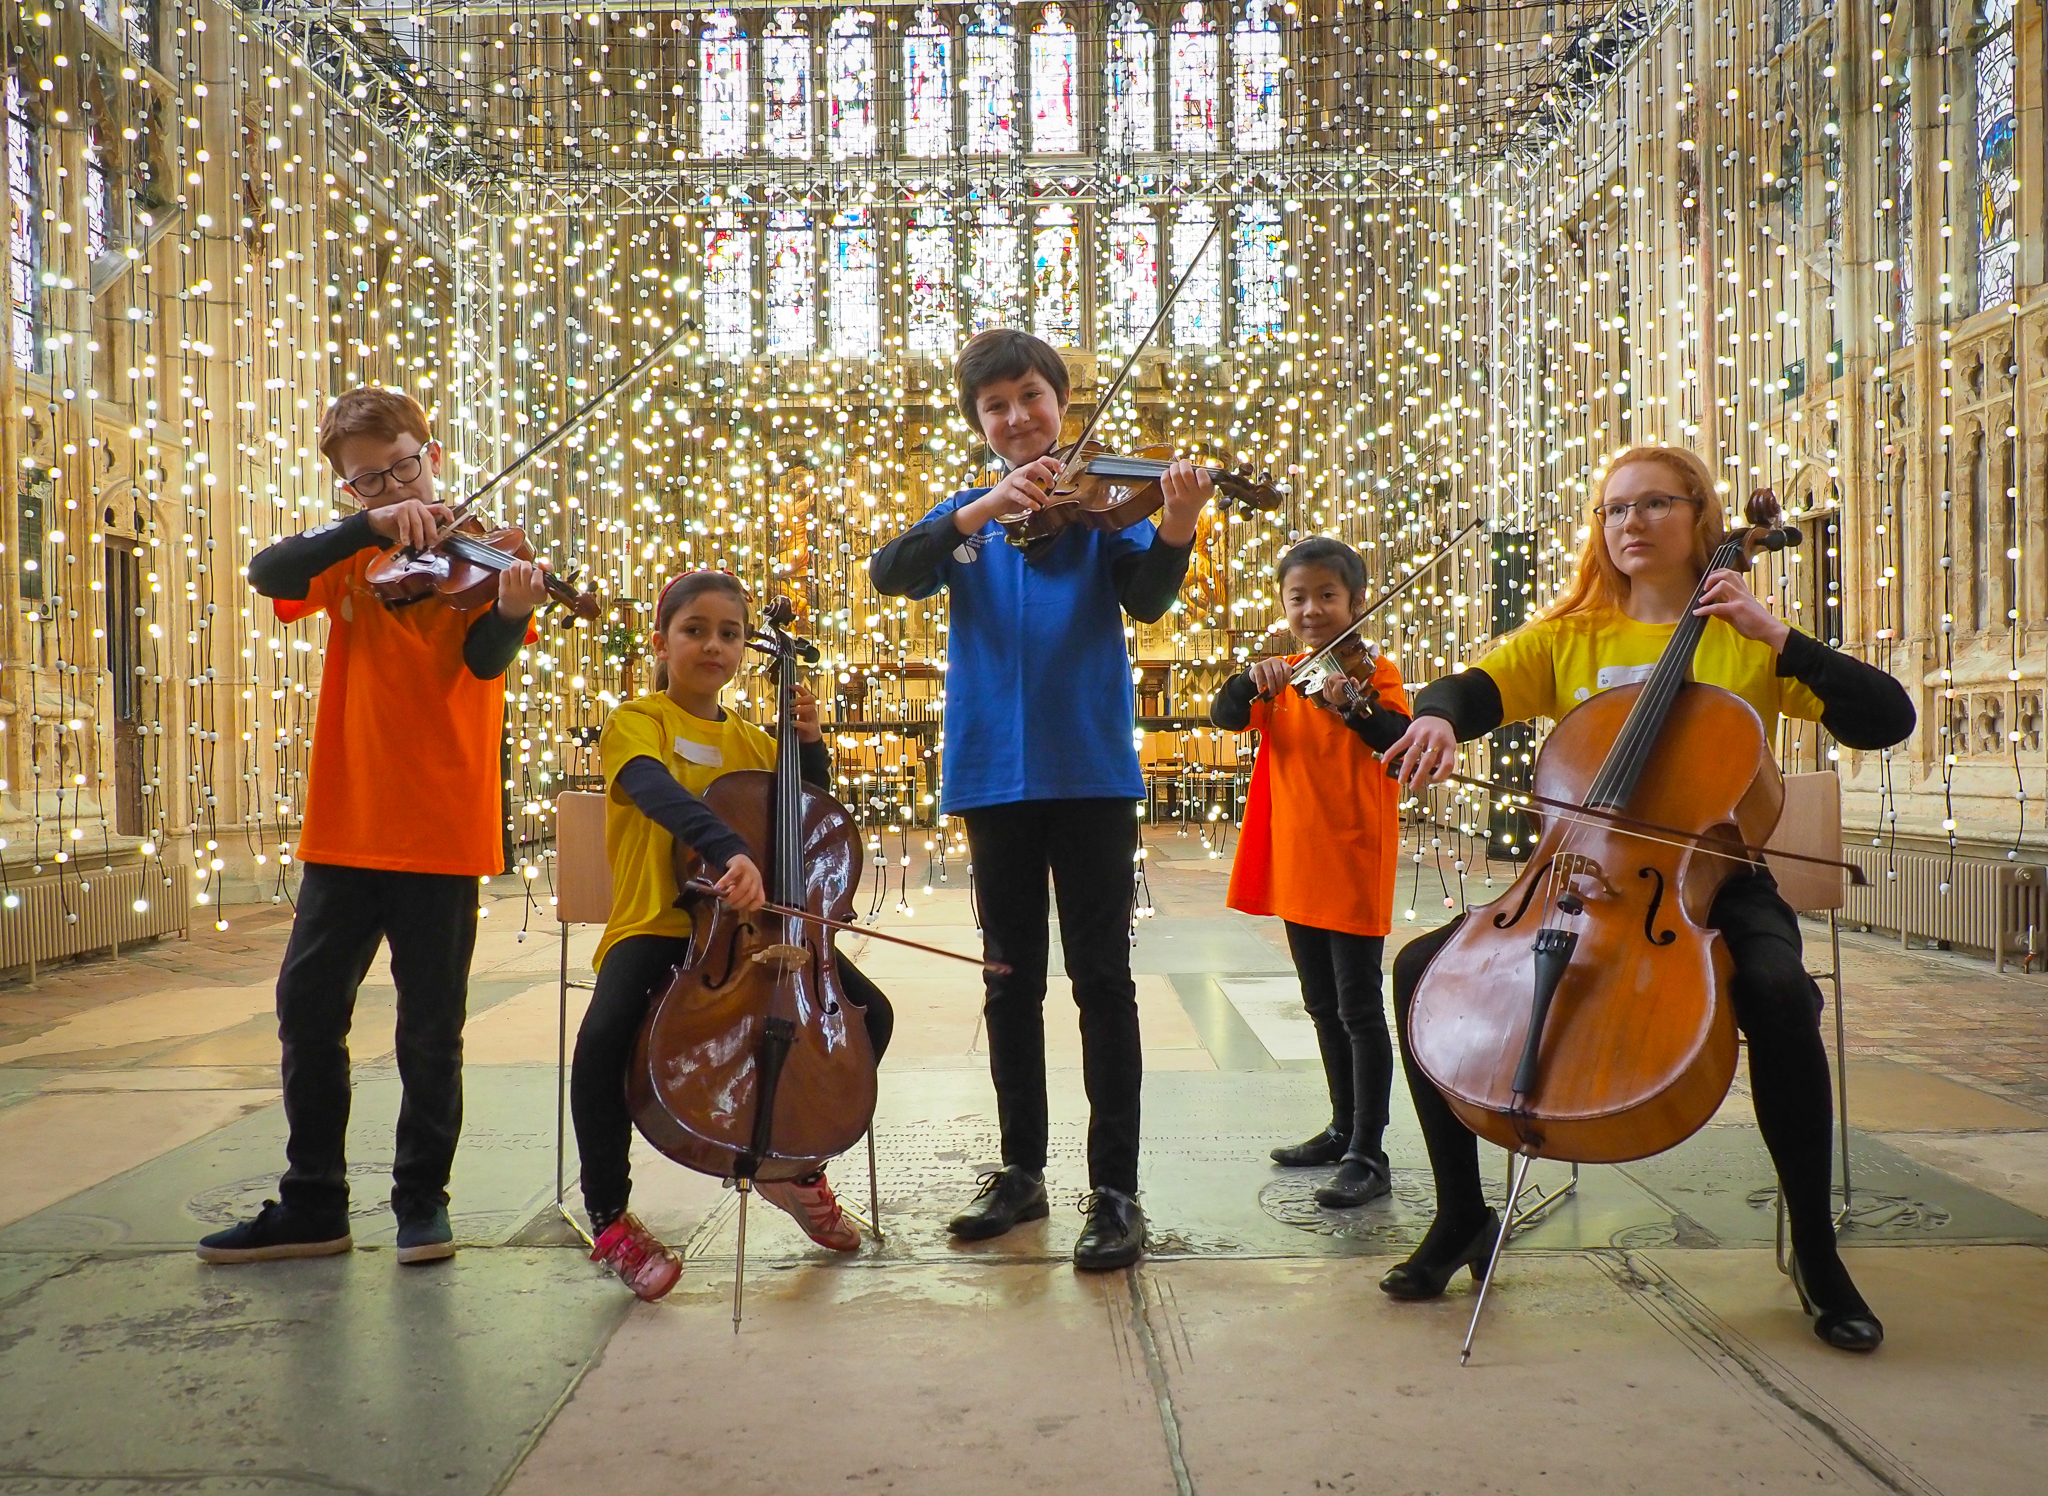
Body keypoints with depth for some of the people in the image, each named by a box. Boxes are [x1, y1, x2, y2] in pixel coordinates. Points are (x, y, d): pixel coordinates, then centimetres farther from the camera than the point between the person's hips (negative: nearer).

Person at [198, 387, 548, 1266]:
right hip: (345, 825, 4)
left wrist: (511, 612, -40)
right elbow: (269, 574, -11)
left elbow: (483, 660, -18)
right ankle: (312, 1206, 23)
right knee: (307, 1009, 9)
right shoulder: (350, 560, 10)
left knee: (430, 1029, 2)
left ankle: (422, 1201, 18)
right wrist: (370, 525, -24)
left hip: (439, 829, -4)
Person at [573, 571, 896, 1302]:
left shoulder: (752, 741, 16)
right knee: (604, 1037, -33)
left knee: (870, 1013, -11)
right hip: (657, 922, -5)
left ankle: (797, 1164, 13)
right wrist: (732, 851, -44)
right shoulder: (637, 721, -1)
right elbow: (658, 790, -25)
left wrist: (810, 745, 1)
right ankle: (609, 1217, -9)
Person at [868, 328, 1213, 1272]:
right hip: (993, 771, 3)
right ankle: (1021, 1169, 24)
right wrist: (976, 515, -23)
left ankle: (1116, 1189, 4)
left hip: (1089, 768, -3)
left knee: (1101, 976, -3)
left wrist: (1175, 530, -33)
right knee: (1010, 979, 11)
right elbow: (889, 574, -7)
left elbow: (1145, 601, -13)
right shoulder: (966, 512, 11)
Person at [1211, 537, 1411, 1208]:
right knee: (1323, 1007, 17)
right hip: (1294, 864, 6)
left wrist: (1354, 707, -39)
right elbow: (1225, 717, -8)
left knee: (1359, 1009, -4)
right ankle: (1344, 1128, 31)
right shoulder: (1281, 677, 10)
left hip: (1354, 862, -6)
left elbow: (1404, 744, -22)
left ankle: (1368, 1154, 1)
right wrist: (1251, 681, -27)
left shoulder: (1375, 672, -6)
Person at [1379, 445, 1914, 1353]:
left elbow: (1887, 718, -4)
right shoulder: (1571, 638, 12)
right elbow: (1465, 691, -2)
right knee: (1422, 968, -19)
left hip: (1712, 879, -2)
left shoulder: (1748, 643, 6)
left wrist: (1777, 638, -14)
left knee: (1778, 989, -35)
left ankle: (1814, 1249, -13)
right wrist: (1436, 717, -26)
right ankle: (1462, 1216, -4)